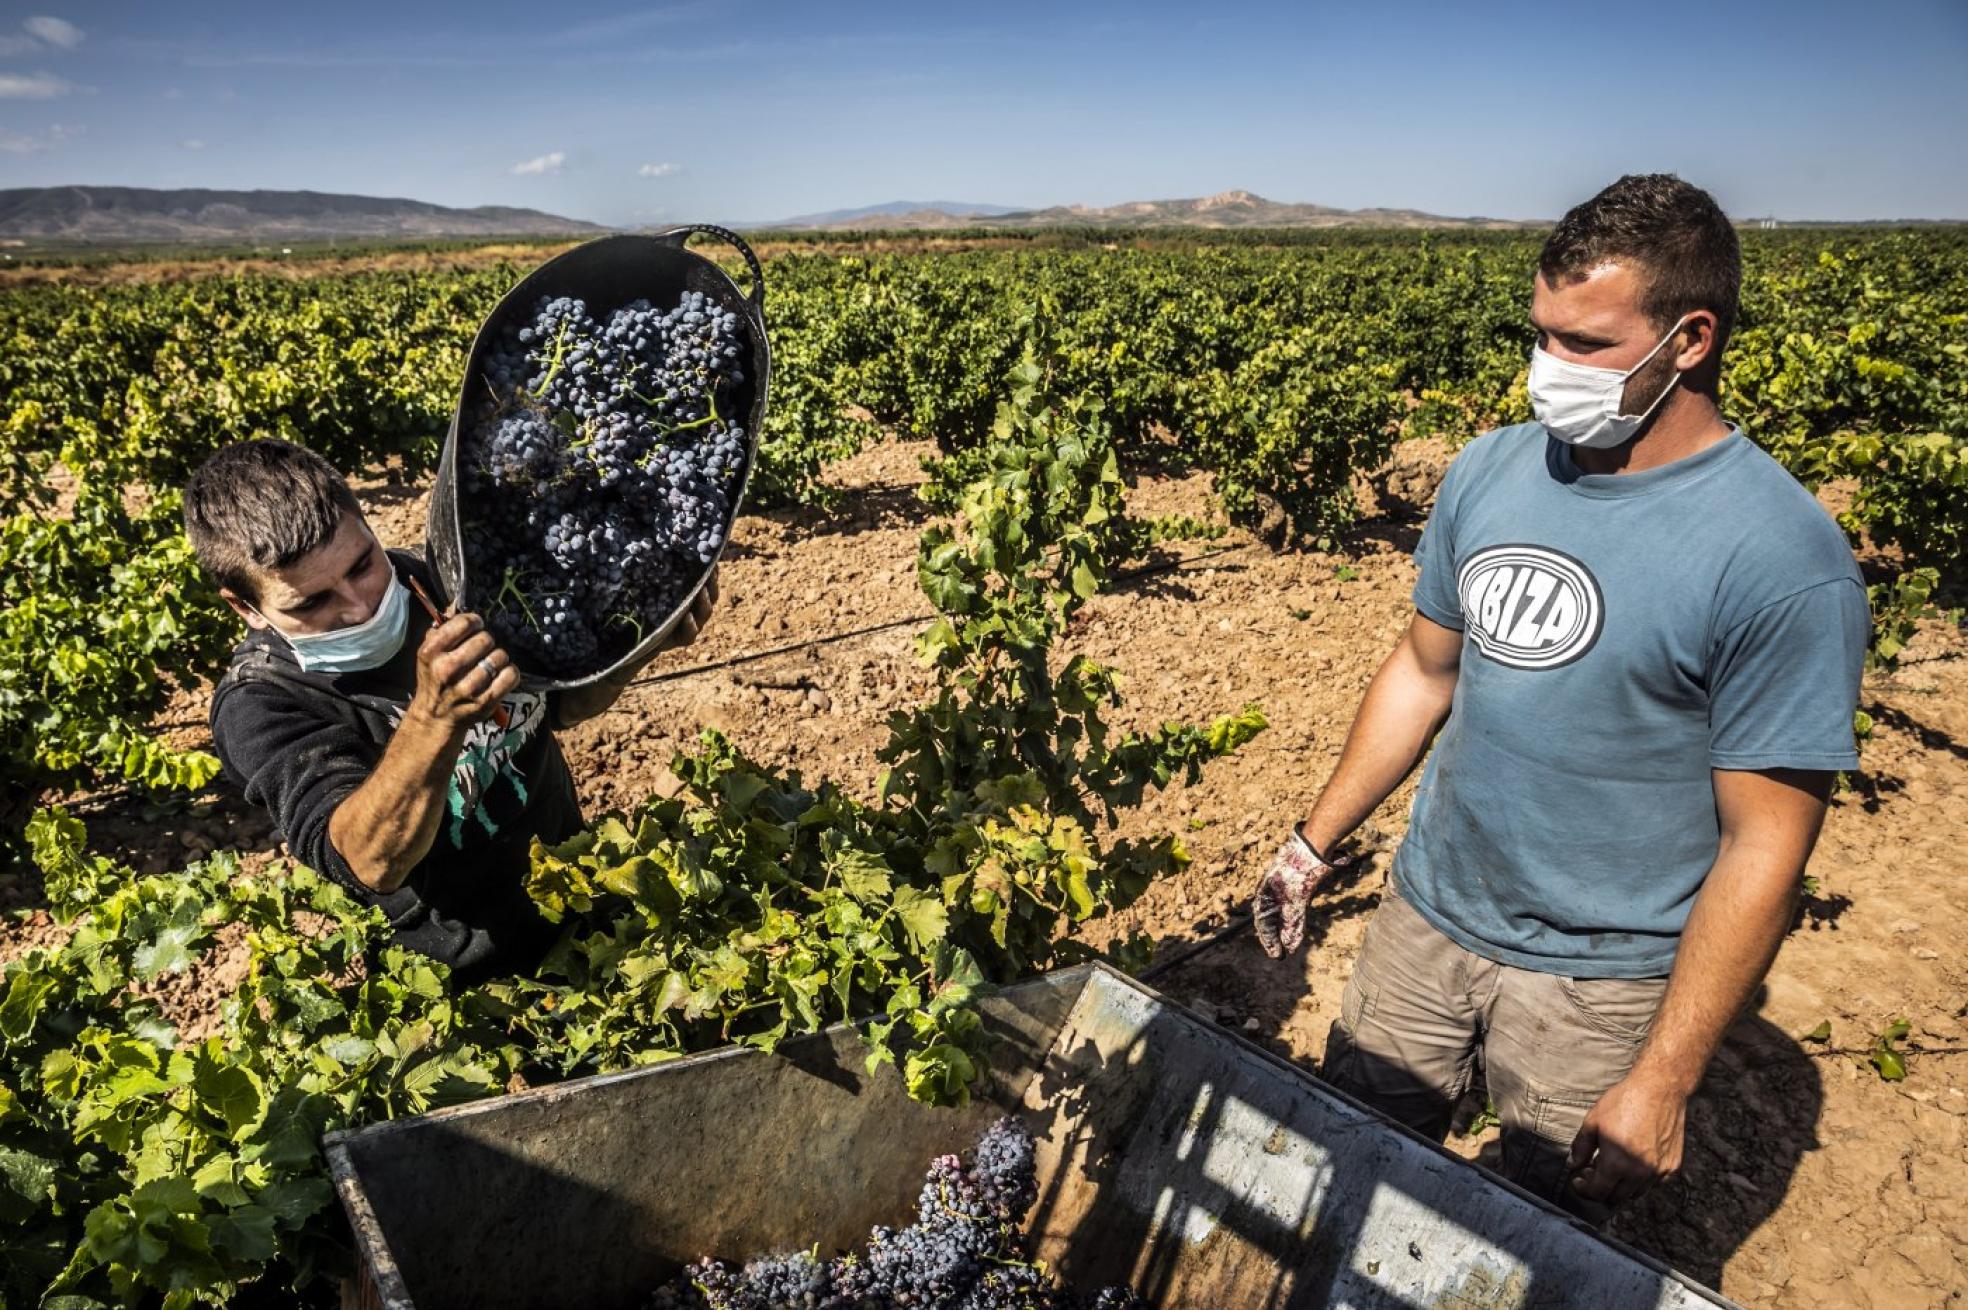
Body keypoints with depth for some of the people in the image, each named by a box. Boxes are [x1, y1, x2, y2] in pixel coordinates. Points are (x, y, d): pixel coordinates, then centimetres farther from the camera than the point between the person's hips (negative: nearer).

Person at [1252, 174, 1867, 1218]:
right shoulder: (1489, 472, -3)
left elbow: (1763, 847, -17)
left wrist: (1663, 1081, -15)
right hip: (1424, 916, 5)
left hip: (1599, 981, -4)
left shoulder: (1783, 562, -20)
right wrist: (1315, 841, 7)